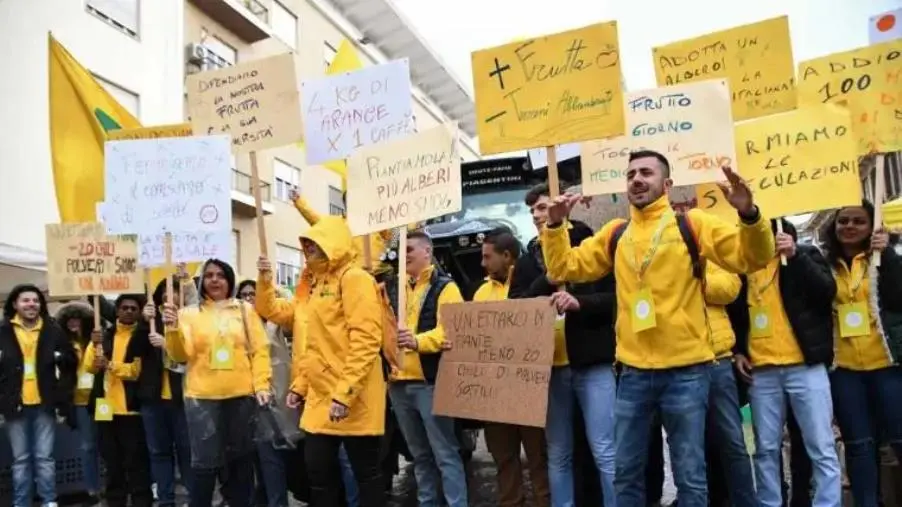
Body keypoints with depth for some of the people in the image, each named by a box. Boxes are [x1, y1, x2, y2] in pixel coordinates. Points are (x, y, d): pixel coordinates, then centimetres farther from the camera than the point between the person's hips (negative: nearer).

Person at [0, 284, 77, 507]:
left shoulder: (53, 330, 1)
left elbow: (69, 365, 7)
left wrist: (63, 397, 2)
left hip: (44, 404, 0)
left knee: (44, 457, 4)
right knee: (21, 459, 9)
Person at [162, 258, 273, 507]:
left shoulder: (246, 310, 9)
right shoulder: (189, 313, 6)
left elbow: (259, 350, 4)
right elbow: (181, 354, -3)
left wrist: (262, 385, -5)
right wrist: (173, 329, -20)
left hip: (242, 396, 2)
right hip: (202, 398, -1)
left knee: (241, 461, 11)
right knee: (205, 463, -4)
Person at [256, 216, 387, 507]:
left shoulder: (354, 278, -9)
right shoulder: (312, 283, 18)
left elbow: (366, 340, -19)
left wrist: (345, 393, -23)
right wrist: (299, 385, 15)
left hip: (351, 398, -8)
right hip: (320, 396, 9)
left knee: (366, 471, 2)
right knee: (318, 469, 12)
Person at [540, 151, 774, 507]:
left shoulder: (691, 224, -1)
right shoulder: (614, 234, 9)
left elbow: (752, 258, -8)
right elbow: (565, 267, 12)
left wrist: (749, 215, -25)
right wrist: (555, 225, -1)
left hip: (686, 370, -3)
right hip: (633, 371, 4)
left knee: (689, 475, 7)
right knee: (626, 472, 14)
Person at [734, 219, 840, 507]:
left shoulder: (805, 255, 7)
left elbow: (828, 292, -9)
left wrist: (795, 256, -16)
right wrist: (737, 351, 8)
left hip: (805, 365, -2)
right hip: (760, 371, 3)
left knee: (822, 449, -1)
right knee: (766, 449, 6)